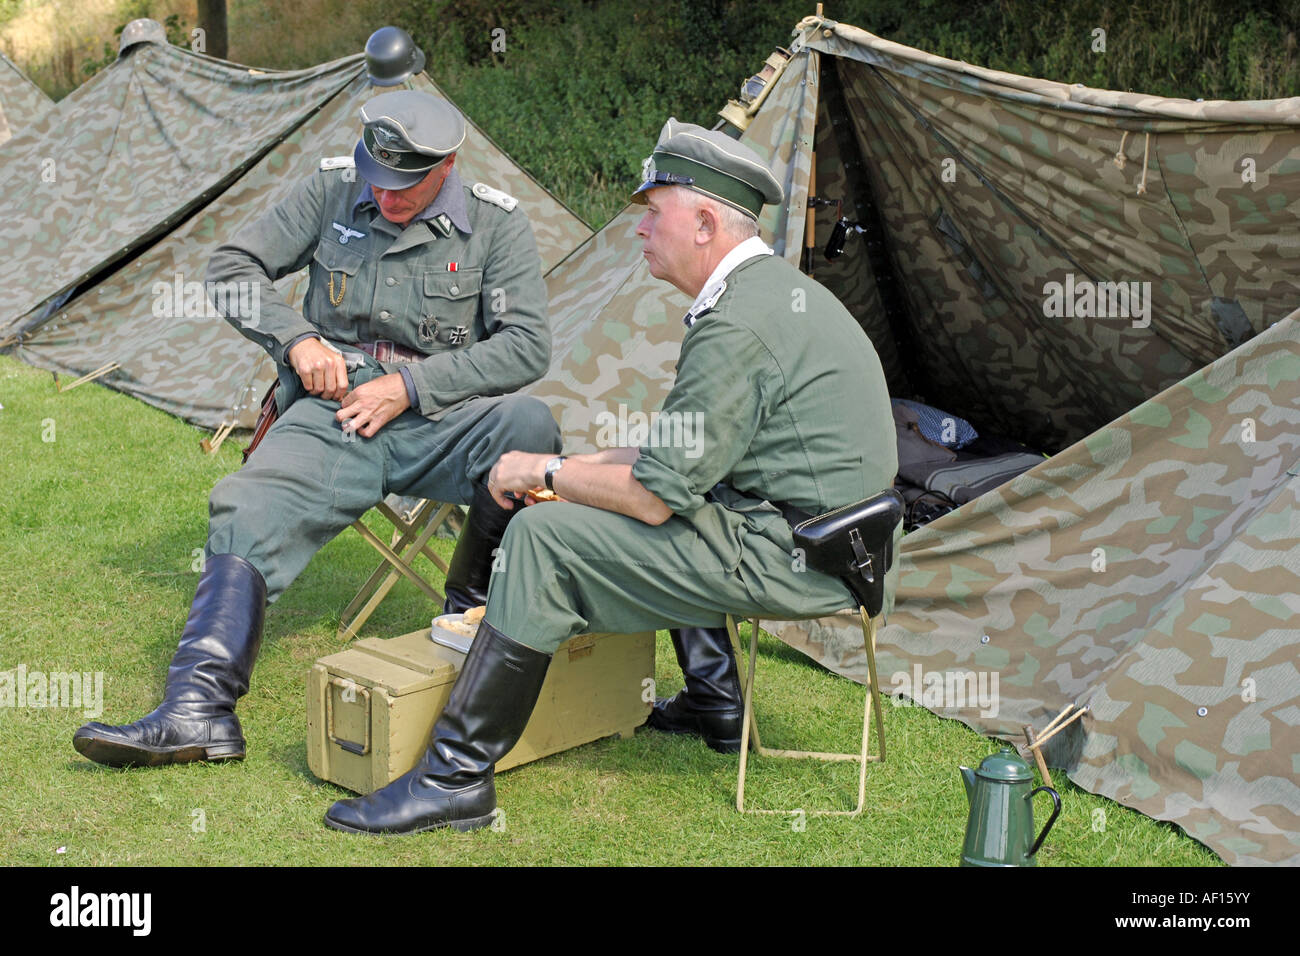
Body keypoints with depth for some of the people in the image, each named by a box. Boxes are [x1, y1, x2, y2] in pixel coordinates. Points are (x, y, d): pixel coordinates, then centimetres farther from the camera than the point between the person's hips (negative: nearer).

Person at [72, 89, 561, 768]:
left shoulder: (495, 224, 1)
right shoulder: (334, 190, 7)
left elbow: (525, 344, -5)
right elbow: (232, 268, 12)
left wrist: (410, 386, -13)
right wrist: (296, 338, -6)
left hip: (438, 416, -1)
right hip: (333, 412, 2)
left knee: (530, 428, -33)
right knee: (249, 509, -25)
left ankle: (473, 599, -12)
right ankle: (198, 711, -30)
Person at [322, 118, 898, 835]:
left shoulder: (735, 330, -20)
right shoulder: (785, 289, 13)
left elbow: (655, 496, -19)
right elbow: (686, 456, 21)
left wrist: (548, 471, -3)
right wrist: (586, 464, 15)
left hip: (783, 556, -10)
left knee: (545, 535, -12)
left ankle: (455, 776, -7)